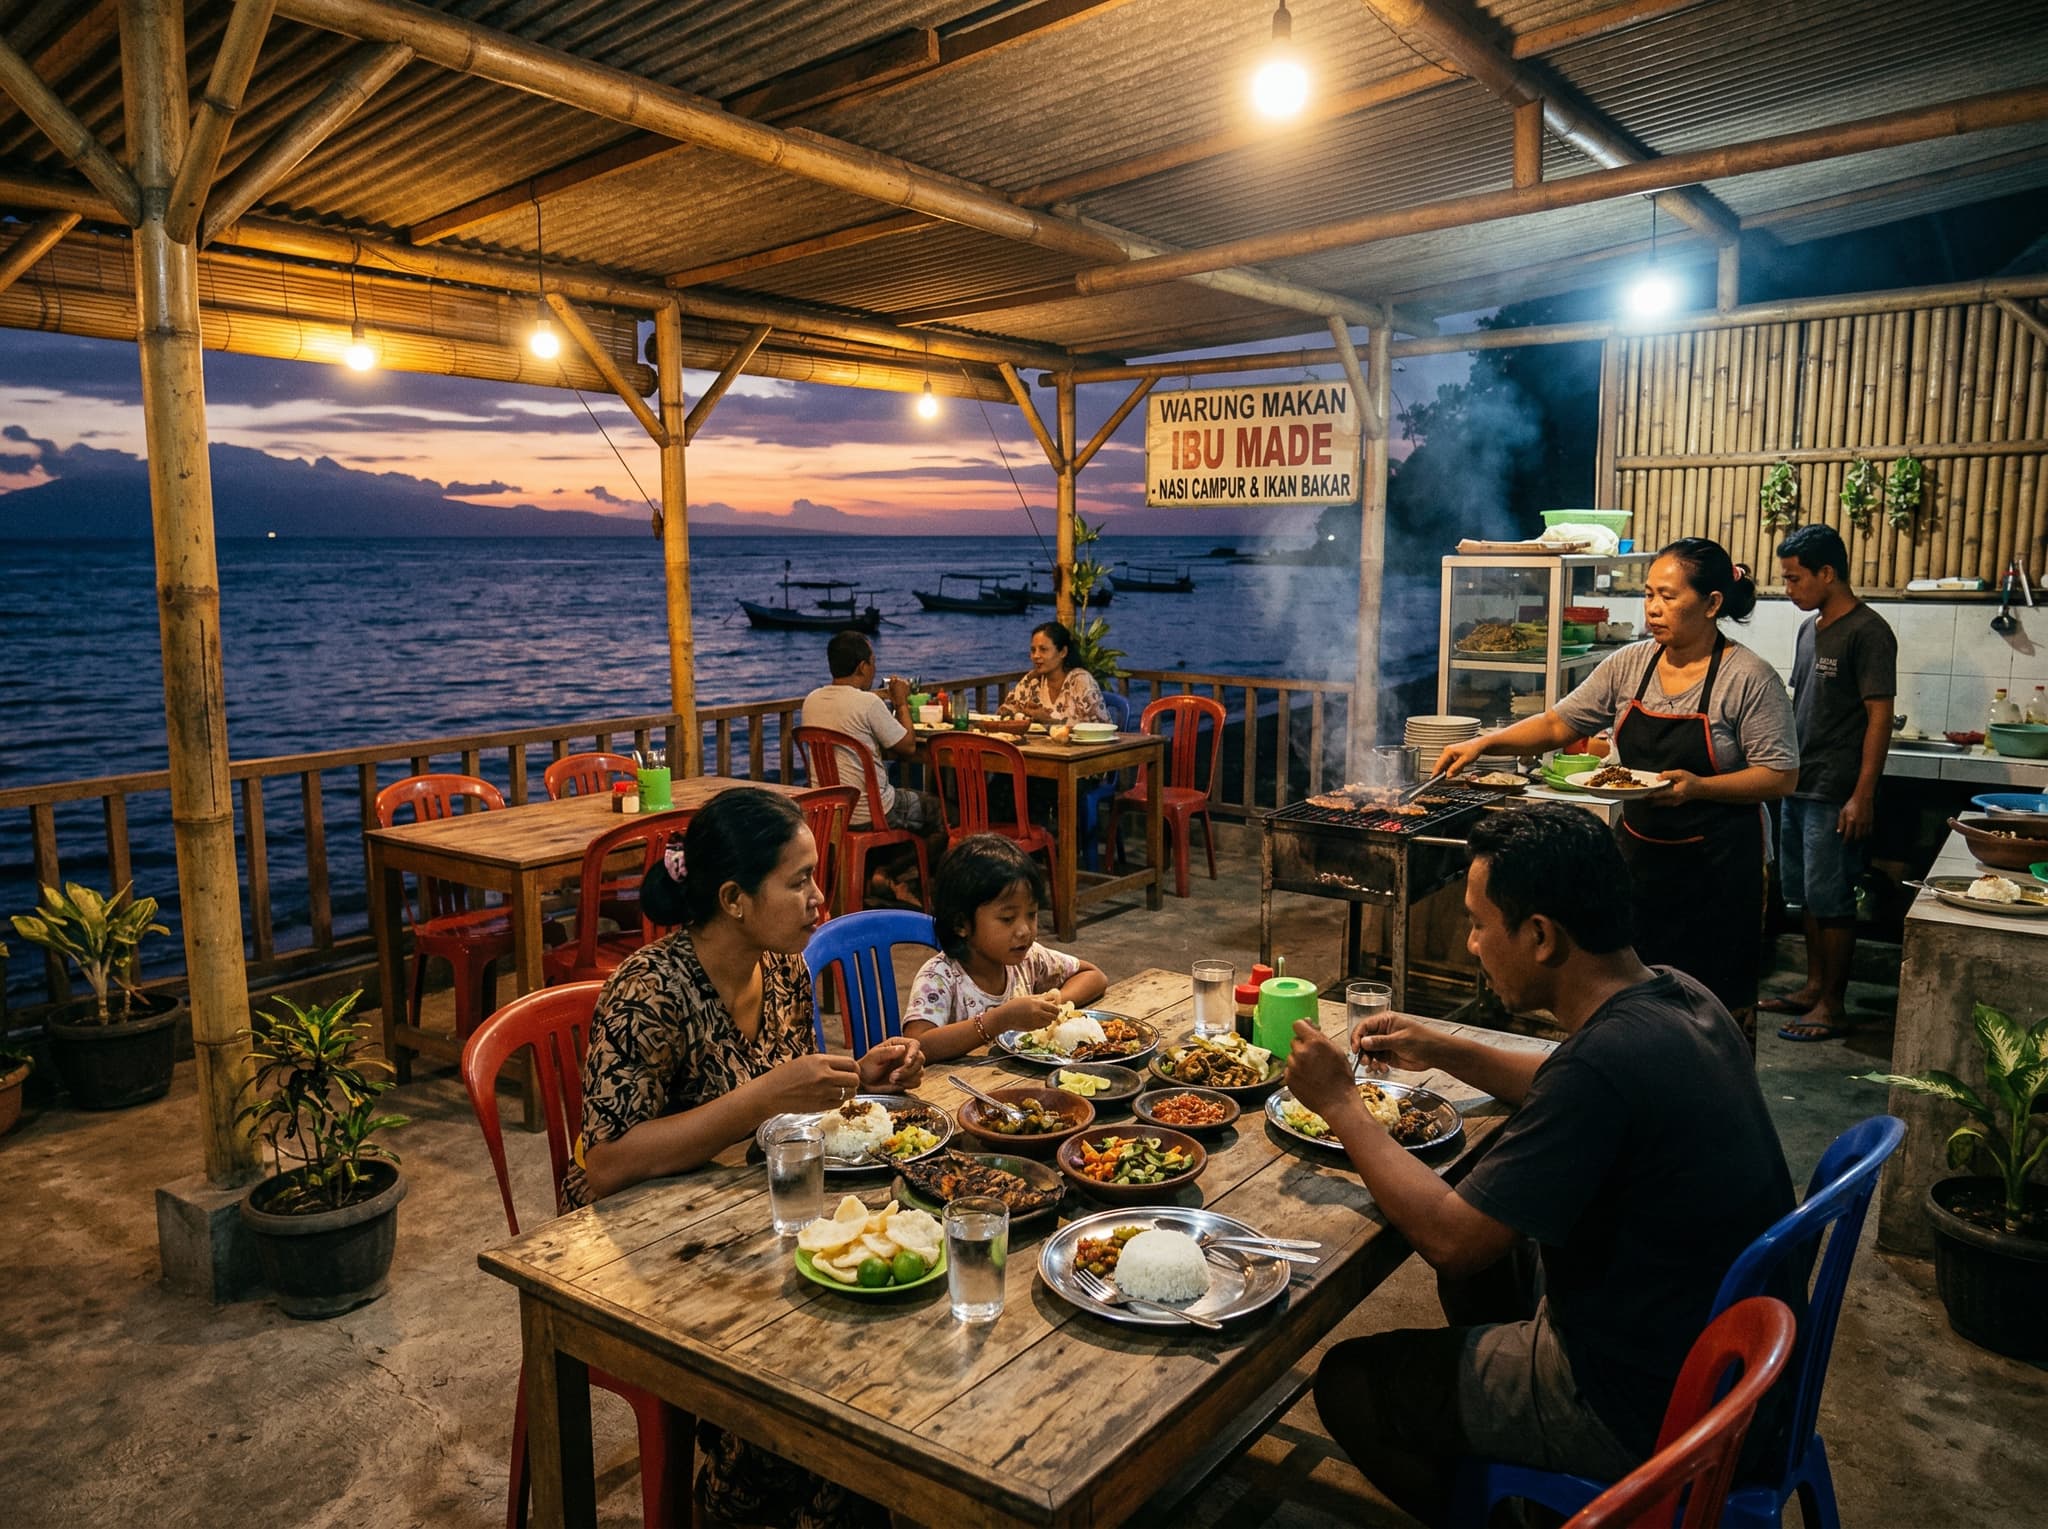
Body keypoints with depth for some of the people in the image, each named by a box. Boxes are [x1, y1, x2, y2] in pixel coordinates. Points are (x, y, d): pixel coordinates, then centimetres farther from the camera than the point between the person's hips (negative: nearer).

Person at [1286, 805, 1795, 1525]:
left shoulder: (1606, 1062, -33)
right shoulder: (1675, 997, -5)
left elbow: (1448, 1237, -26)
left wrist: (1339, 1103, -15)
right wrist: (1442, 1049, 10)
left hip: (1651, 1413, -9)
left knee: (1347, 1382, 2)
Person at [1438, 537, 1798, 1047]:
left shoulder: (1750, 678, -11)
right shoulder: (1629, 665, 3)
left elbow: (1781, 776, -11)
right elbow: (1559, 723, 6)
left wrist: (1698, 787, -25)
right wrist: (1484, 743, -7)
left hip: (1716, 864, -5)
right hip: (1640, 852, 5)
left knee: (1720, 1006, 3)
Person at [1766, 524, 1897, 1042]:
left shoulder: (1868, 632, -12)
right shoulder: (1810, 629, 13)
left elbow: (1879, 717, -15)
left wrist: (1862, 796, -19)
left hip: (1836, 796, -8)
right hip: (1798, 786, 8)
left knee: (1831, 900, -1)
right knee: (1807, 895, 15)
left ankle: (1833, 1005, 8)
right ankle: (1814, 986, 26)